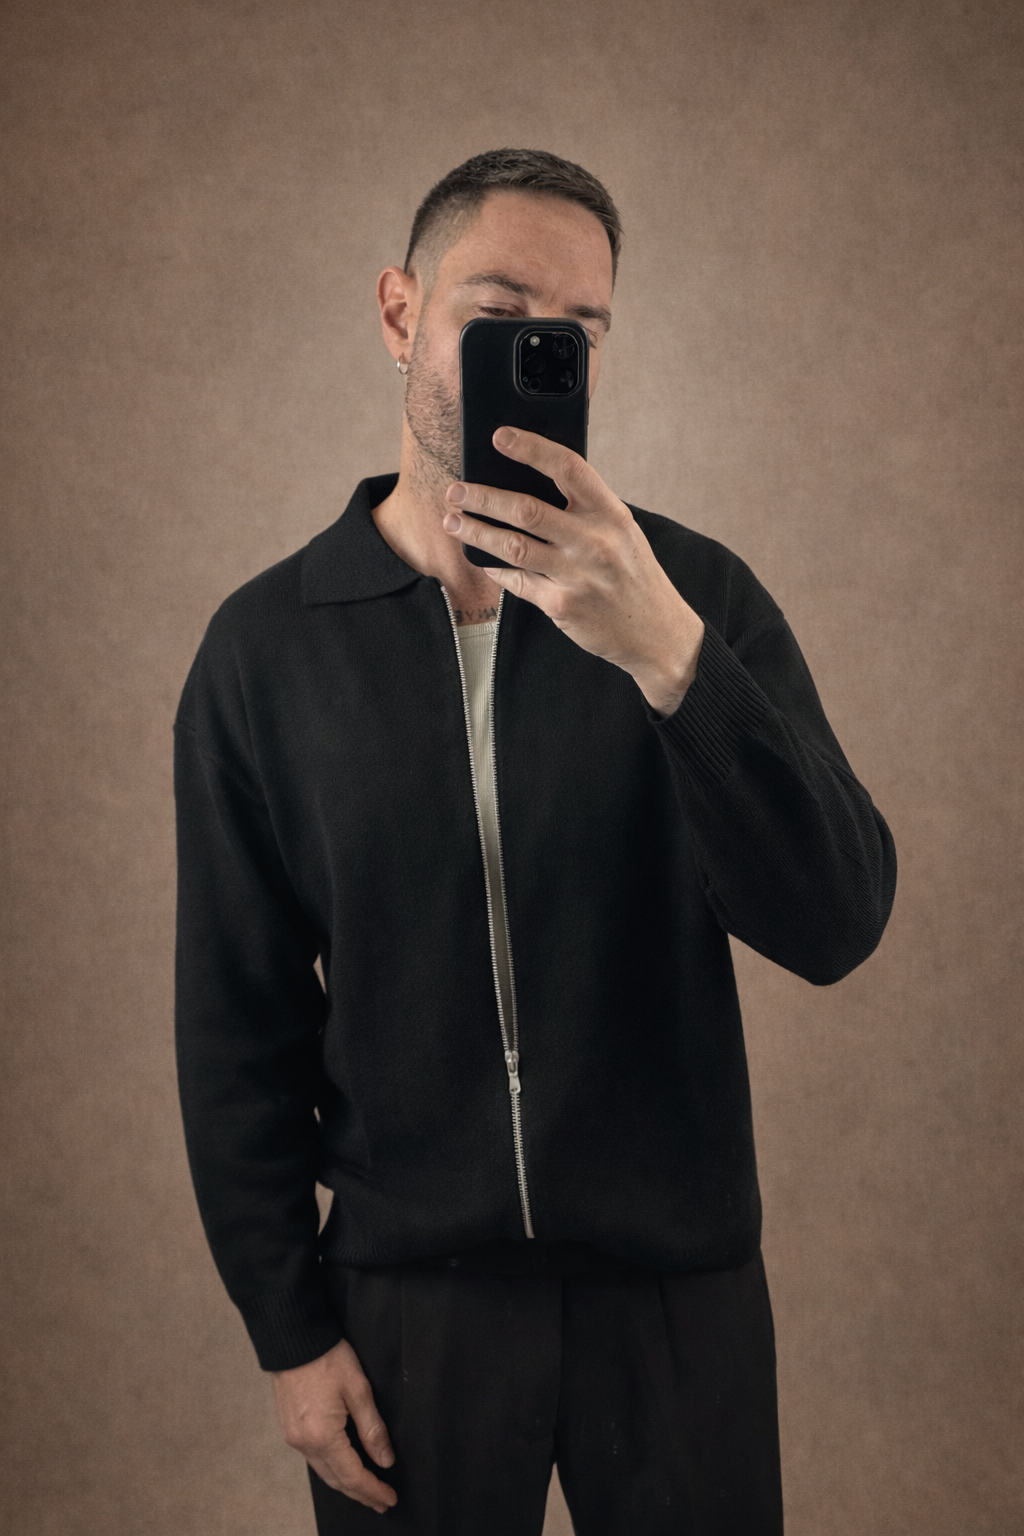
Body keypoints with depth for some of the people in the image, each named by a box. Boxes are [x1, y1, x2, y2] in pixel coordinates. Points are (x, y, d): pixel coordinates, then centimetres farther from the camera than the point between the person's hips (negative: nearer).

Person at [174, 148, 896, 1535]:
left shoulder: (696, 594, -7)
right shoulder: (267, 644, -5)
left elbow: (835, 926, -18)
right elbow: (239, 1020, 0)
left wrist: (666, 653, -31)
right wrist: (288, 1328, 0)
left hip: (679, 1284, 0)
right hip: (406, 1297, 0)